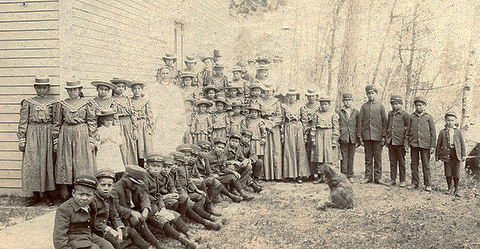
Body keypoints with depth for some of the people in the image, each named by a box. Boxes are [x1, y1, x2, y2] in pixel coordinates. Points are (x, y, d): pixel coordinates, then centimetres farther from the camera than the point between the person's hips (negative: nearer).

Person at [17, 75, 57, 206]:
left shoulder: (54, 102, 9)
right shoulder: (28, 102, 9)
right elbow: (23, 122, 6)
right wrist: (21, 139, -1)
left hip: (49, 133, 0)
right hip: (33, 135, 0)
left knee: (48, 163, 0)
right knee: (32, 163, -3)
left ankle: (45, 194, 10)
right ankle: (36, 195, 7)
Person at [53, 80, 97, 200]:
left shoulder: (87, 104, 7)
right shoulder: (61, 104, 10)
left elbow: (92, 122, 6)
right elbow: (56, 123, 12)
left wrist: (92, 140, 0)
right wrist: (55, 140, 6)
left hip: (82, 135, -1)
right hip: (65, 135, 1)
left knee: (82, 162, -4)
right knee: (64, 162, -2)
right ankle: (64, 195, 2)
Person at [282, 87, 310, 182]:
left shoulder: (300, 105, 6)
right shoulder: (284, 106, 11)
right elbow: (283, 120, 12)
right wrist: (282, 133, 5)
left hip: (298, 128, -1)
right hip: (288, 129, 1)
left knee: (300, 150, -5)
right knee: (289, 150, -2)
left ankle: (300, 174, -2)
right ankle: (291, 173, 3)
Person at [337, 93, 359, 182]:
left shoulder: (355, 112, 9)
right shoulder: (339, 112, 5)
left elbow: (358, 125, 10)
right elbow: (337, 125, 7)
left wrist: (358, 138, 5)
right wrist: (337, 137, 2)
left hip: (352, 138, 1)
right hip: (343, 138, -1)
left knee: (351, 157, 5)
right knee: (344, 157, -3)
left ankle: (350, 175, 13)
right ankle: (343, 175, 2)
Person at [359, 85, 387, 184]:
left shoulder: (380, 106, 6)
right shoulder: (363, 107, 10)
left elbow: (384, 122, 5)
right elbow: (360, 122, 9)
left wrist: (384, 136, -2)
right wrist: (360, 136, 3)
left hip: (377, 136, -1)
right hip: (367, 136, 1)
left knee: (377, 157, 2)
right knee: (368, 157, 5)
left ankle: (377, 177, 8)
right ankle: (368, 177, 11)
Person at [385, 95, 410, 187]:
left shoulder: (405, 114, -4)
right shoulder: (390, 114, 12)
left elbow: (408, 130, -6)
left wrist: (406, 143, -11)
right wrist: (387, 139, 17)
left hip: (400, 142, -5)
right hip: (391, 142, 5)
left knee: (401, 162, 4)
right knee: (392, 162, 9)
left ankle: (402, 181, 11)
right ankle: (393, 179, 15)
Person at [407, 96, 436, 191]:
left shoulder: (429, 117, 4)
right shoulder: (411, 117, 9)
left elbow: (433, 132, 5)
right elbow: (408, 131, 14)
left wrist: (432, 146, -1)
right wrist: (407, 143, 6)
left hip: (425, 144, -2)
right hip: (414, 144, 2)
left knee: (426, 165, 1)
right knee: (414, 164, 5)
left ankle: (427, 184, 8)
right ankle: (414, 183, 13)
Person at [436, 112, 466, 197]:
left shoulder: (458, 132, 5)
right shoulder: (442, 132, 5)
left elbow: (462, 143, 9)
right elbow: (439, 144, 9)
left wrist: (463, 155, 5)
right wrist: (437, 155, 8)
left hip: (456, 155, 0)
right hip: (446, 154, 0)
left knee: (456, 173, 0)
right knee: (448, 172, 4)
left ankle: (456, 189, 13)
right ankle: (450, 188, 18)